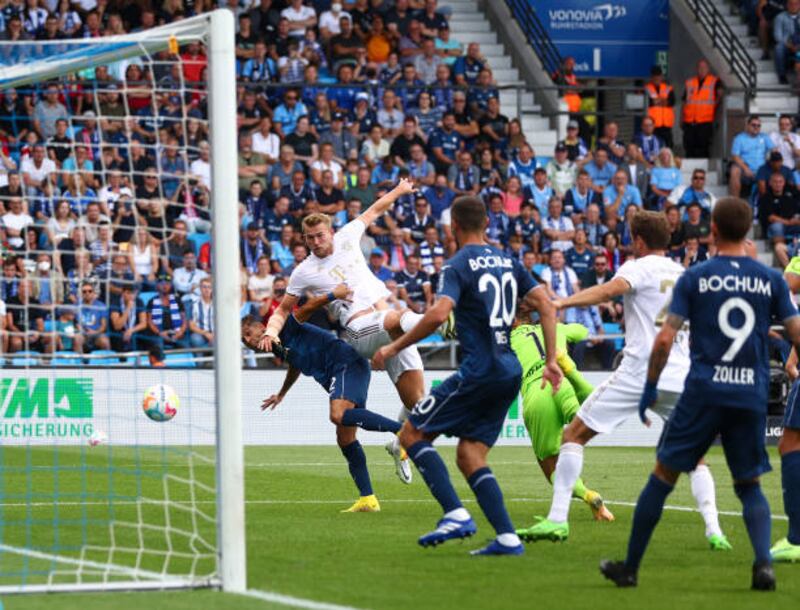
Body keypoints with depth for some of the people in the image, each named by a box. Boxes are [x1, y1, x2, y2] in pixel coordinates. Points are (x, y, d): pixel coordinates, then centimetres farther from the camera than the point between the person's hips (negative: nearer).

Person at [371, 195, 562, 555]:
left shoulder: (459, 266, -7)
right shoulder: (507, 262, 15)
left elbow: (439, 314, -22)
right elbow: (545, 305, 11)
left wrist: (394, 348, -14)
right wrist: (551, 361, 13)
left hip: (478, 372, -8)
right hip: (510, 373, 8)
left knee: (412, 434, 1)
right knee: (469, 457, 12)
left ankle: (456, 514, -12)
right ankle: (507, 538, -1)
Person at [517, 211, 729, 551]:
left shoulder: (639, 267, 1)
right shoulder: (683, 274, 18)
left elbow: (610, 290, -21)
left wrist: (561, 303, -33)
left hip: (638, 374, -5)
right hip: (680, 377, 5)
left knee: (574, 434, 5)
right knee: (694, 456, 18)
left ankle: (557, 519, -6)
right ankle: (713, 529, -4)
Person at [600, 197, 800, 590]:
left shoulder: (695, 278, -1)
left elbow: (665, 339, -5)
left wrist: (650, 387, 6)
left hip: (703, 393, -2)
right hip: (753, 396, 2)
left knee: (664, 476, 9)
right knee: (749, 487, 14)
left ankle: (630, 567, 14)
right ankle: (763, 562, -10)